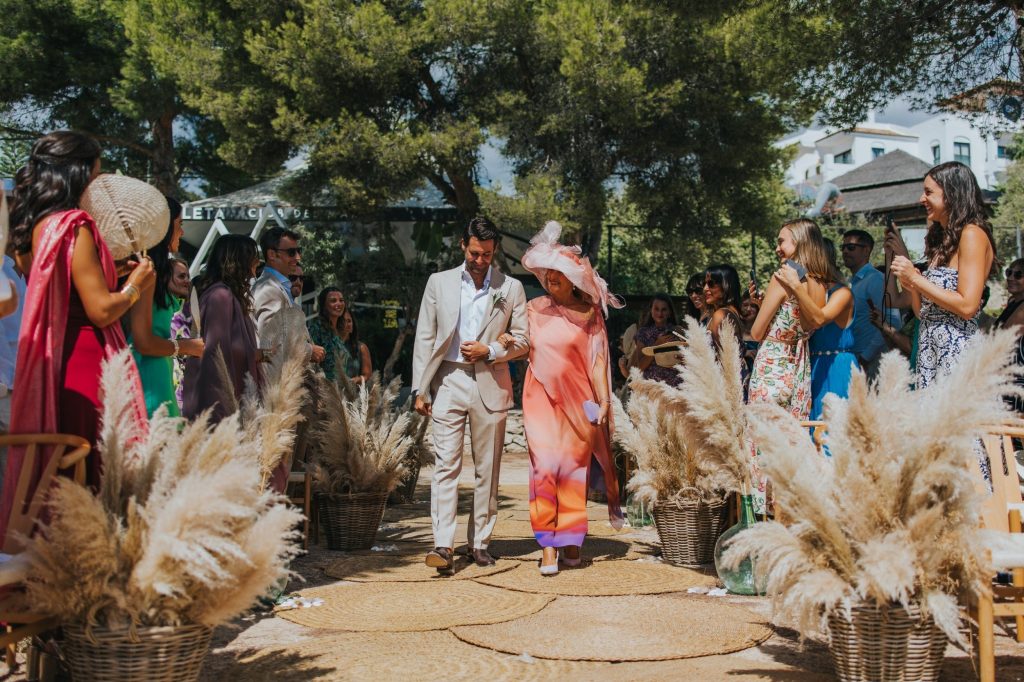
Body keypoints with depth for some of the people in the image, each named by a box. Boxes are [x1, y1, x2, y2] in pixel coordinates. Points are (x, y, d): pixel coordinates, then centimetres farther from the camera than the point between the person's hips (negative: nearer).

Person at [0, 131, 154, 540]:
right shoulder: (74, 225, -13)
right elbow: (101, 310, -16)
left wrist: (113, 273, 20)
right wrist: (136, 283, 1)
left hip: (48, 363, 9)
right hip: (84, 363, -9)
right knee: (93, 473, -4)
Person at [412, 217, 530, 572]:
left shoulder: (511, 288, 7)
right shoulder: (439, 282, 9)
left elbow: (523, 340, 8)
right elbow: (425, 338, 7)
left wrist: (489, 351, -9)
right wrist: (420, 389, 2)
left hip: (491, 385, 1)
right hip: (448, 382, 0)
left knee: (487, 469, 5)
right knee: (446, 464, -7)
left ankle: (480, 542, 14)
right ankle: (443, 544, -9)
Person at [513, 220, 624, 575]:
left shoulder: (589, 313, 3)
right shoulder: (535, 309, 8)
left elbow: (597, 359, 2)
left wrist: (604, 400, -5)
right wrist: (507, 344, -12)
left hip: (578, 399, 0)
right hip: (541, 396, 1)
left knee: (573, 466, 2)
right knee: (544, 466, -9)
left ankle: (571, 541, 15)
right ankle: (548, 547, -8)